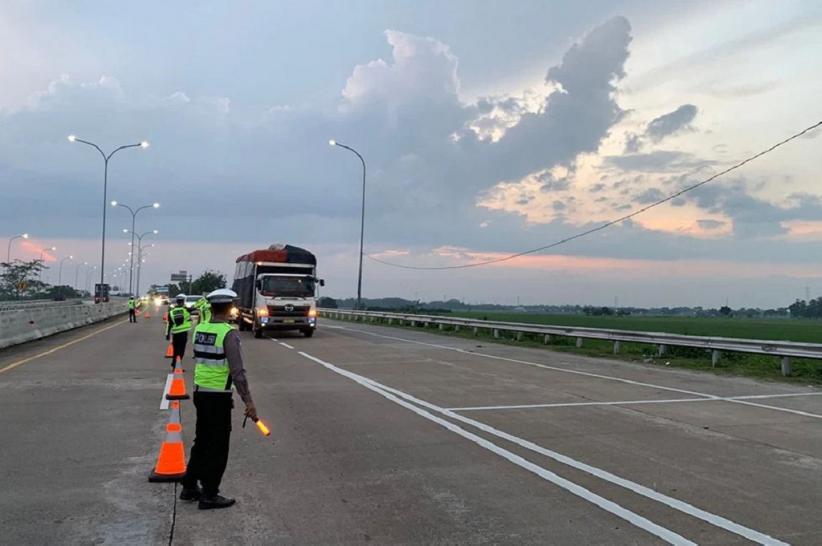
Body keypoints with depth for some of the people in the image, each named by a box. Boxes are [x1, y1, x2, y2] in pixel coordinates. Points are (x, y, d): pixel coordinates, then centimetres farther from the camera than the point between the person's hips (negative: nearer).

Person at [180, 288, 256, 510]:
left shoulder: (199, 329, 4)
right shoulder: (229, 333, -18)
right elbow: (237, 371, -21)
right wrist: (248, 401, -18)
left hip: (199, 392, 7)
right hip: (218, 397, -7)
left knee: (201, 442, 21)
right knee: (217, 447, 5)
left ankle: (189, 487, 30)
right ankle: (209, 495, 12)